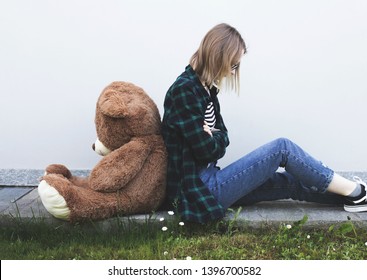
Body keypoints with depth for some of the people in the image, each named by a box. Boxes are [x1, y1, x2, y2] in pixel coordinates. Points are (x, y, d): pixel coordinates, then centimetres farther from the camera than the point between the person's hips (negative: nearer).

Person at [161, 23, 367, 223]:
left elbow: (222, 136, 11)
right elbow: (206, 150, -21)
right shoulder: (184, 91, -19)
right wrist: (215, 138, 0)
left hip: (207, 180, 9)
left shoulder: (204, 88, 10)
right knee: (282, 148, -10)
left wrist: (214, 137, -11)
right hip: (198, 191, -9)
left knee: (292, 182, 6)